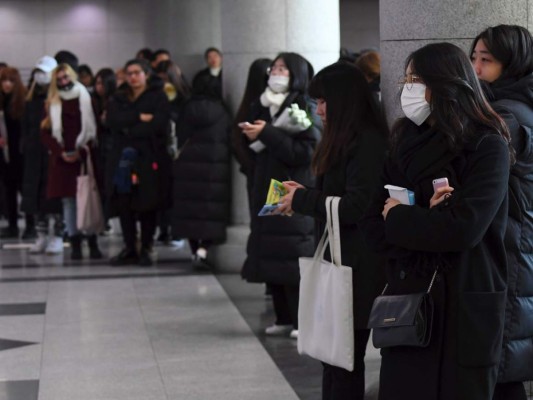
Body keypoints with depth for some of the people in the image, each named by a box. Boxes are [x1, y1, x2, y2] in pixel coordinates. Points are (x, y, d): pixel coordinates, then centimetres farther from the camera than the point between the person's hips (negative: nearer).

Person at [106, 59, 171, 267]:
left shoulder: (158, 97, 5)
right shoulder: (118, 99, 17)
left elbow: (158, 124, -10)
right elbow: (113, 120, -2)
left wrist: (129, 131, -7)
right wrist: (139, 117, -12)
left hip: (149, 158, -3)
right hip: (123, 158, 3)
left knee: (148, 205, -3)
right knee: (124, 205, -2)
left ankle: (146, 249, 6)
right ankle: (129, 248, 6)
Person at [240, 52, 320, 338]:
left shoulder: (306, 108, -5)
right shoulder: (262, 107, 15)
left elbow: (306, 152, -16)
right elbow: (251, 148, 21)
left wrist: (267, 134, -18)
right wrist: (251, 136, -1)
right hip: (267, 191, 7)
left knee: (295, 260, -9)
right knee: (271, 259, 5)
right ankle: (285, 318, 12)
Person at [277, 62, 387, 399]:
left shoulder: (368, 143, -15)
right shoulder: (344, 141, 13)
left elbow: (356, 207, -21)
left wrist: (302, 199, -11)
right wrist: (302, 196, 4)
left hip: (357, 270, -9)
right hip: (338, 261, 9)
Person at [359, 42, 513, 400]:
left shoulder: (487, 147, -7)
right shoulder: (407, 144, 10)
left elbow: (462, 228, -19)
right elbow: (373, 227, 4)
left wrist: (398, 218, -5)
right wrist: (424, 221, -13)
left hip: (465, 310, -4)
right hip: (407, 301, 5)